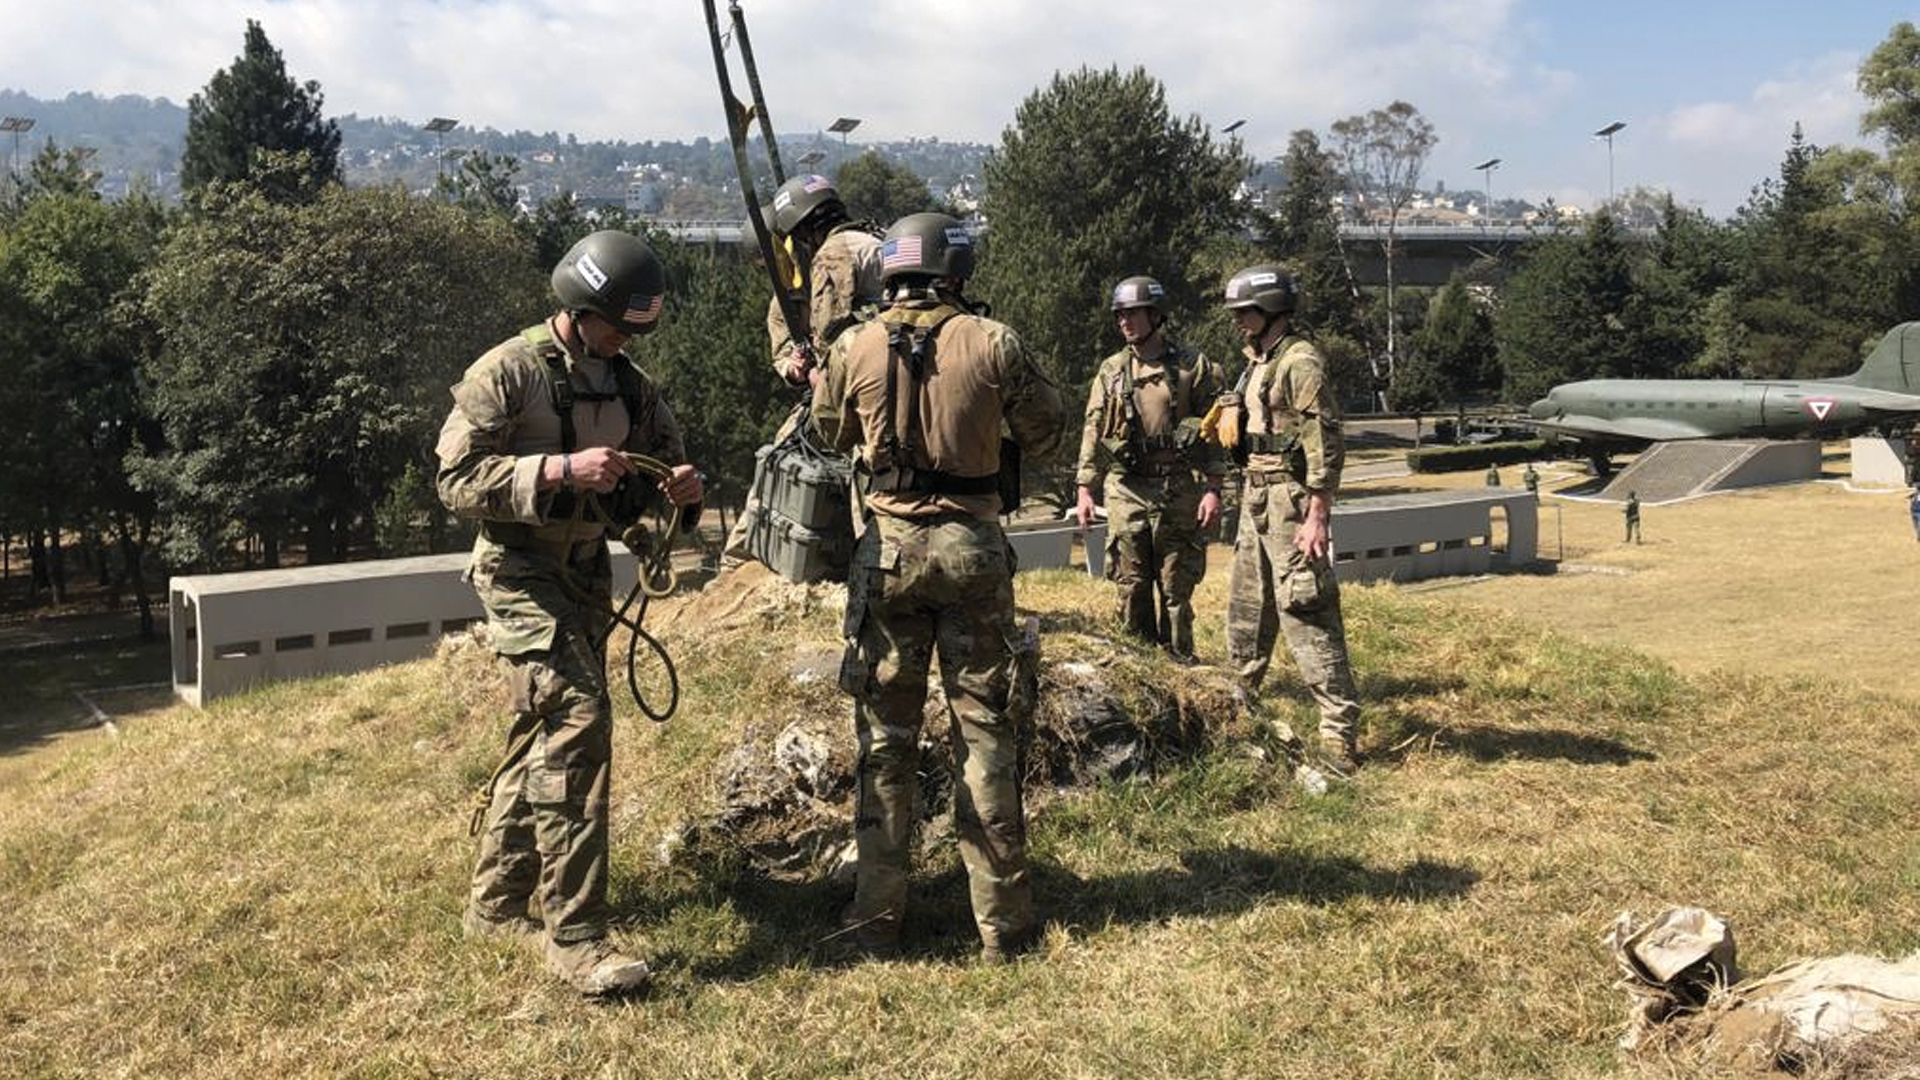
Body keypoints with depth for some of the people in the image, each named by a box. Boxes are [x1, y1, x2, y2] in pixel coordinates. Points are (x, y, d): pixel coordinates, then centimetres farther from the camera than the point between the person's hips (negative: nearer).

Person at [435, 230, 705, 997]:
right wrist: (560, 470, -26)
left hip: (588, 572, 8)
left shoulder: (626, 383, 9)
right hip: (522, 573, -8)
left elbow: (664, 453, 17)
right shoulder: (507, 373, -11)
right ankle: (575, 935, -14)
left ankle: (496, 903, 30)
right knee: (578, 719, -19)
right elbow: (457, 478, -16)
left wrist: (681, 485, -7)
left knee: (543, 737, 14)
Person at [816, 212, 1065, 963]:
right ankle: (1002, 921, 14)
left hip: (888, 545, 1)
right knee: (985, 730, 7)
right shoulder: (992, 342, -7)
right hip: (972, 546, -1)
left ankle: (876, 919, 15)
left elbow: (831, 430, 15)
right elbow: (1047, 434, 5)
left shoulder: (859, 346, -2)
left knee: (885, 734, 10)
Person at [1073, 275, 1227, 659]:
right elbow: (1094, 432, 9)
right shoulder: (1111, 371, 9)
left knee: (1177, 589, 3)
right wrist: (1085, 489, 2)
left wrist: (1213, 489, -9)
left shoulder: (1193, 367, 2)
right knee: (1131, 587, 5)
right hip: (1126, 490, 2)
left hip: (1180, 491, -2)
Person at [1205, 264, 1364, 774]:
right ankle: (1240, 702, 35)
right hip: (1256, 498, 10)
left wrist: (1318, 516, -23)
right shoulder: (1257, 362, 16)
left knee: (1306, 616, -10)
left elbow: (1326, 444, -19)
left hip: (1290, 501, -10)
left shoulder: (1300, 363, -14)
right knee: (1246, 607, 19)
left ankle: (1340, 729, -6)